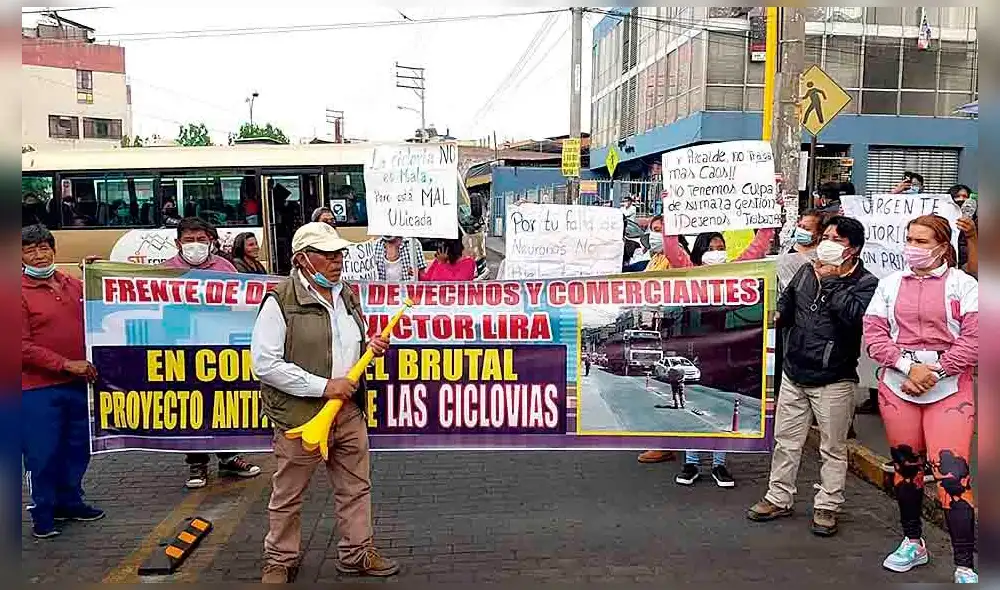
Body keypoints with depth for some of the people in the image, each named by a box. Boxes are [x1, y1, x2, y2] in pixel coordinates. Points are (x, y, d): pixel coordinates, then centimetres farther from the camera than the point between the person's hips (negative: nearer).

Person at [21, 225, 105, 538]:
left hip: (77, 383, 6)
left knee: (78, 447, 15)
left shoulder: (73, 284, 8)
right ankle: (43, 514, 18)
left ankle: (69, 502, 32)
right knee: (42, 453, 3)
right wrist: (66, 364, -18)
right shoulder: (20, 293, -9)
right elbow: (22, 346, -14)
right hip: (38, 389, -5)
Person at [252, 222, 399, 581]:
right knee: (288, 495, 9)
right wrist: (323, 386, -19)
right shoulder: (281, 302, -13)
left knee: (356, 487, 15)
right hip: (300, 414, -6)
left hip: (349, 410, 6)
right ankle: (280, 561, 28)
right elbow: (265, 363, -18)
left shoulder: (347, 297, 10)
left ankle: (357, 554, 30)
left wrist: (371, 349, 1)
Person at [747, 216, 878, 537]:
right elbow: (786, 303, 24)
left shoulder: (866, 284, -8)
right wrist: (778, 315, 2)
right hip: (794, 372, 5)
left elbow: (855, 314, -29)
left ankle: (826, 507, 20)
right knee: (786, 440, 13)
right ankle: (778, 498, 26)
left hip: (833, 380, -5)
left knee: (833, 448, 7)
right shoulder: (807, 272, 7)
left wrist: (830, 282, -19)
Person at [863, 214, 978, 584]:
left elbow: (974, 339, -8)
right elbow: (874, 335, 1)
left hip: (949, 388, -3)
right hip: (897, 385, 4)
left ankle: (964, 567, 1)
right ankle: (912, 542, 34)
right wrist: (908, 365, -12)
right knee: (906, 466, 15)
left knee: (953, 474, -11)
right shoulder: (890, 284, 9)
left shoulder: (963, 284, 0)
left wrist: (934, 372, -15)